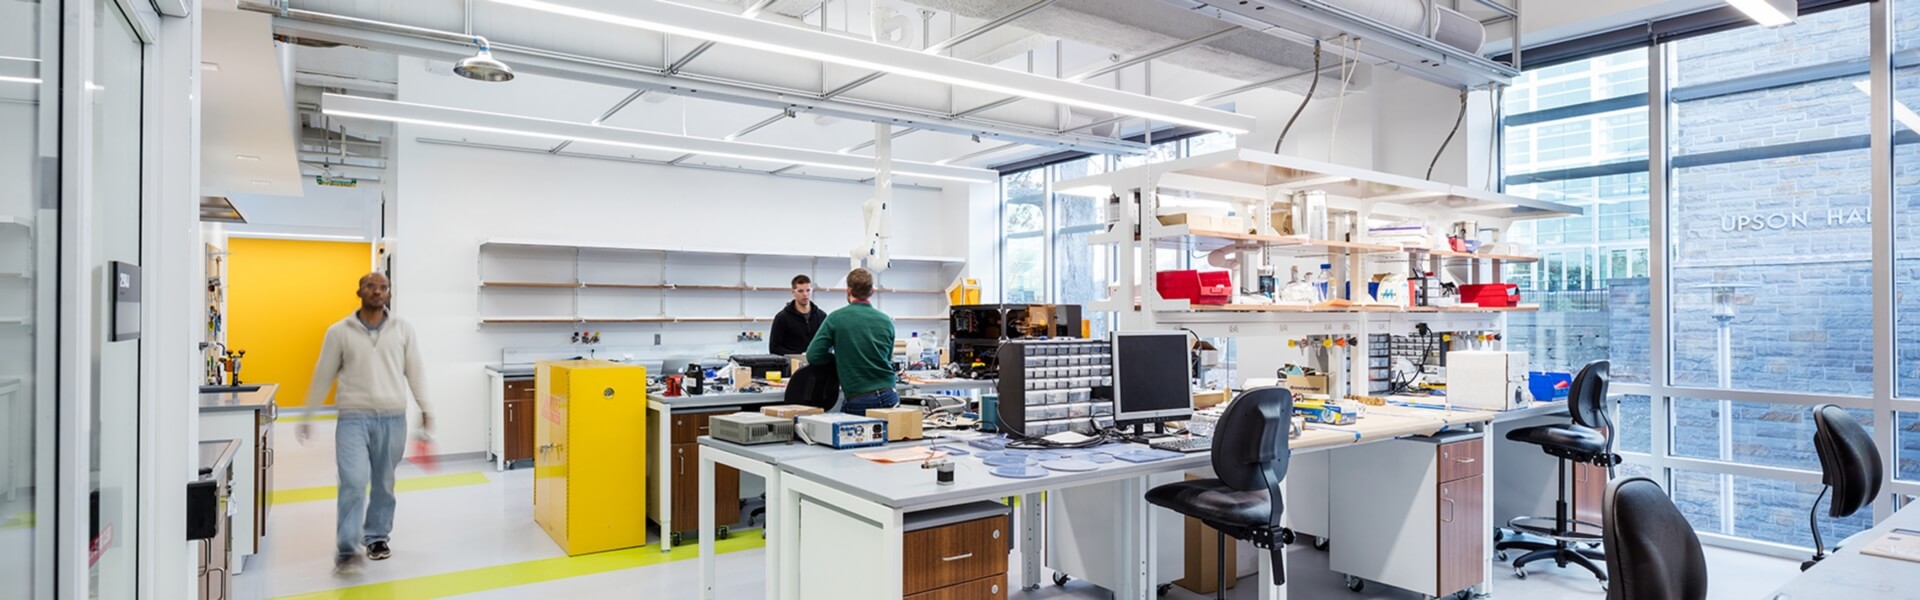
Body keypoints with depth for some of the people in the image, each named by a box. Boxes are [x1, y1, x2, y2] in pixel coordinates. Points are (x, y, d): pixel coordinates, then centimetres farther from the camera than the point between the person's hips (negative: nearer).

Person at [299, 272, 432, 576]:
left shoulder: (403, 330, 5)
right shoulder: (339, 332, 2)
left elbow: (414, 371, 7)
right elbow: (323, 377, 8)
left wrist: (425, 408, 2)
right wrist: (307, 417, 10)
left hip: (393, 419, 2)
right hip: (353, 417, -2)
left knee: (384, 483, 11)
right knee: (353, 482, -11)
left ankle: (376, 537, 28)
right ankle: (346, 550, -2)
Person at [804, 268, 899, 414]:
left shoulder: (836, 318, -4)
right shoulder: (886, 321, 6)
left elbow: (813, 356, -5)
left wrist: (839, 358, 12)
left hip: (857, 401, -3)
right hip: (888, 397, 3)